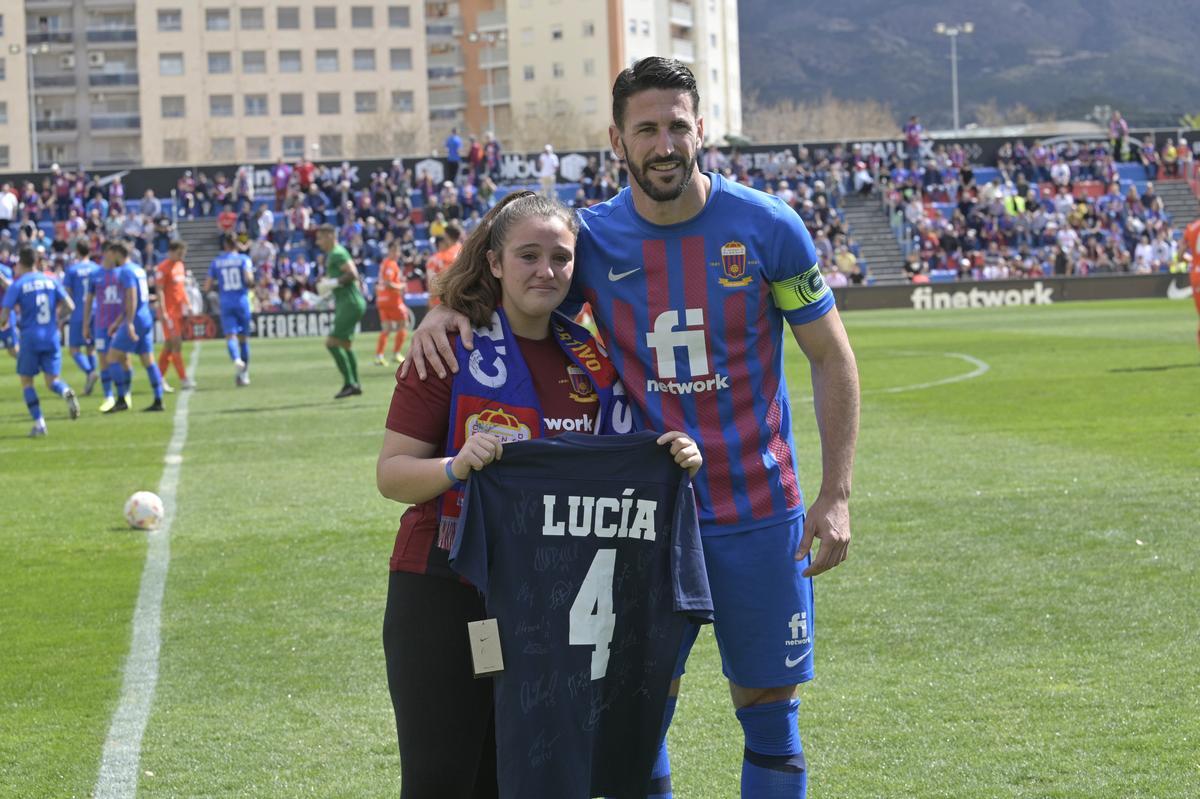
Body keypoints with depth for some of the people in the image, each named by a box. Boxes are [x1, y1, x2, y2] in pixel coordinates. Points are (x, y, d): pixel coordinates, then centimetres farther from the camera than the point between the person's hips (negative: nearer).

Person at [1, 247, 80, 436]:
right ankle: (66, 392, -26)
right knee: (52, 380, 10)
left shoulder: (17, 285, -5)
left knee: (26, 381, 11)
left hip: (30, 337, -3)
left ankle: (39, 424, 1)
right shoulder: (51, 281, 6)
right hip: (52, 337, 3)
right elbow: (69, 306, 3)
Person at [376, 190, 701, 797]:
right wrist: (456, 466, -28)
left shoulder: (590, 360, 9)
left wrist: (672, 460, -7)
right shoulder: (453, 346, -6)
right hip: (444, 593, -4)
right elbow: (390, 474, -9)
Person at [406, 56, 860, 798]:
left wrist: (837, 494, -8)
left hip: (760, 512, -1)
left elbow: (832, 358, -1)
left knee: (769, 705, 6)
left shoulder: (767, 227, -7)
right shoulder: (595, 238, -2)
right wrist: (444, 311, -13)